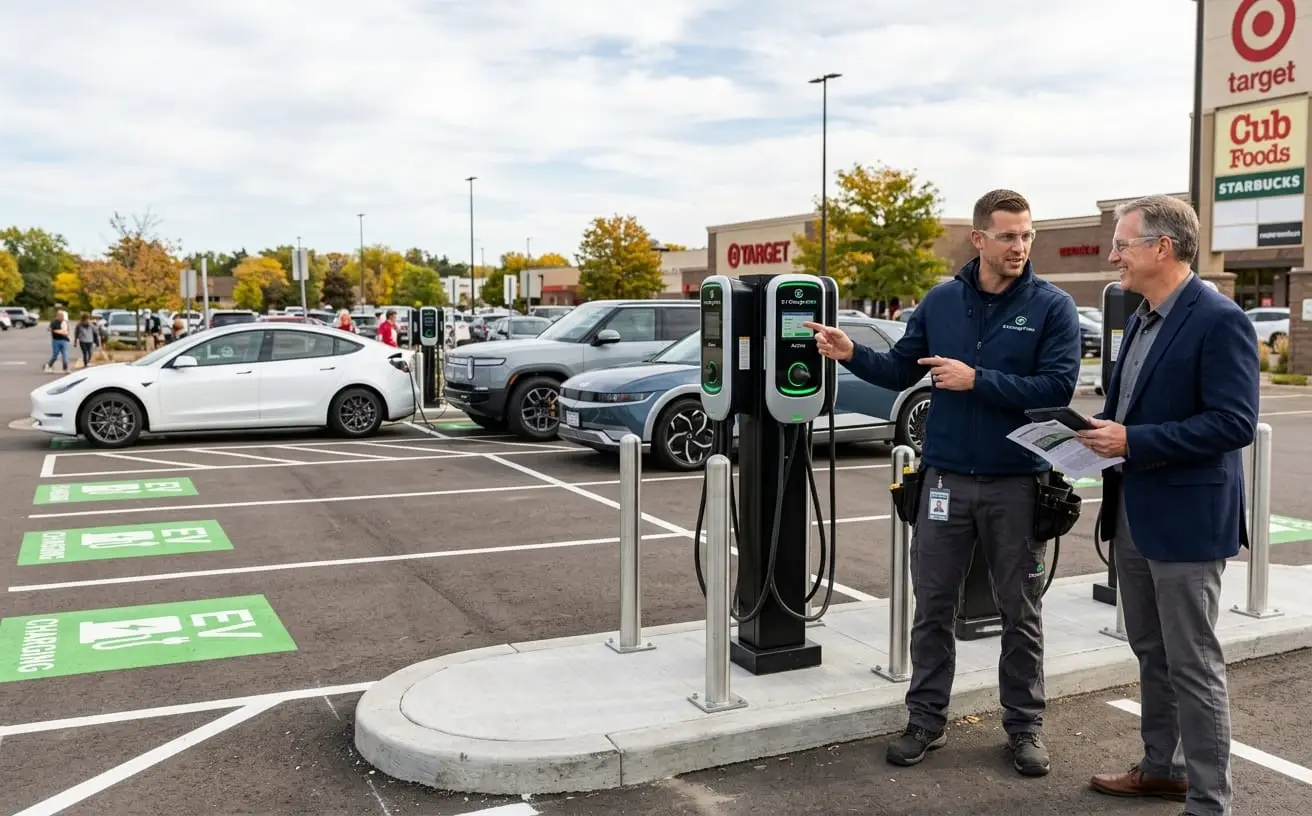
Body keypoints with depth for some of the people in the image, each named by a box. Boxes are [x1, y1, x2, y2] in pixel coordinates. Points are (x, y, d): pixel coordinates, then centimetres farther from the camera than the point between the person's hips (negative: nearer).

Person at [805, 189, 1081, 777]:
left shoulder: (1053, 306, -6)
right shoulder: (941, 300, 4)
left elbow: (1058, 387, -16)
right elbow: (901, 370, 9)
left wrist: (978, 381, -20)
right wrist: (852, 354, -8)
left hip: (1018, 483, -2)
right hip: (946, 477, 3)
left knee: (1020, 612, 11)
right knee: (933, 605, 9)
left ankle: (1025, 727, 26)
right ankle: (926, 719, 23)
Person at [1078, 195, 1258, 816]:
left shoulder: (1219, 320, -16)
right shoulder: (1141, 320, 12)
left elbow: (1235, 423, -22)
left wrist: (1134, 441, -23)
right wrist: (1104, 431, 1)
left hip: (1186, 518, -9)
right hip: (1132, 513, 9)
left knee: (1193, 664, 1)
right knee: (1152, 654, 19)